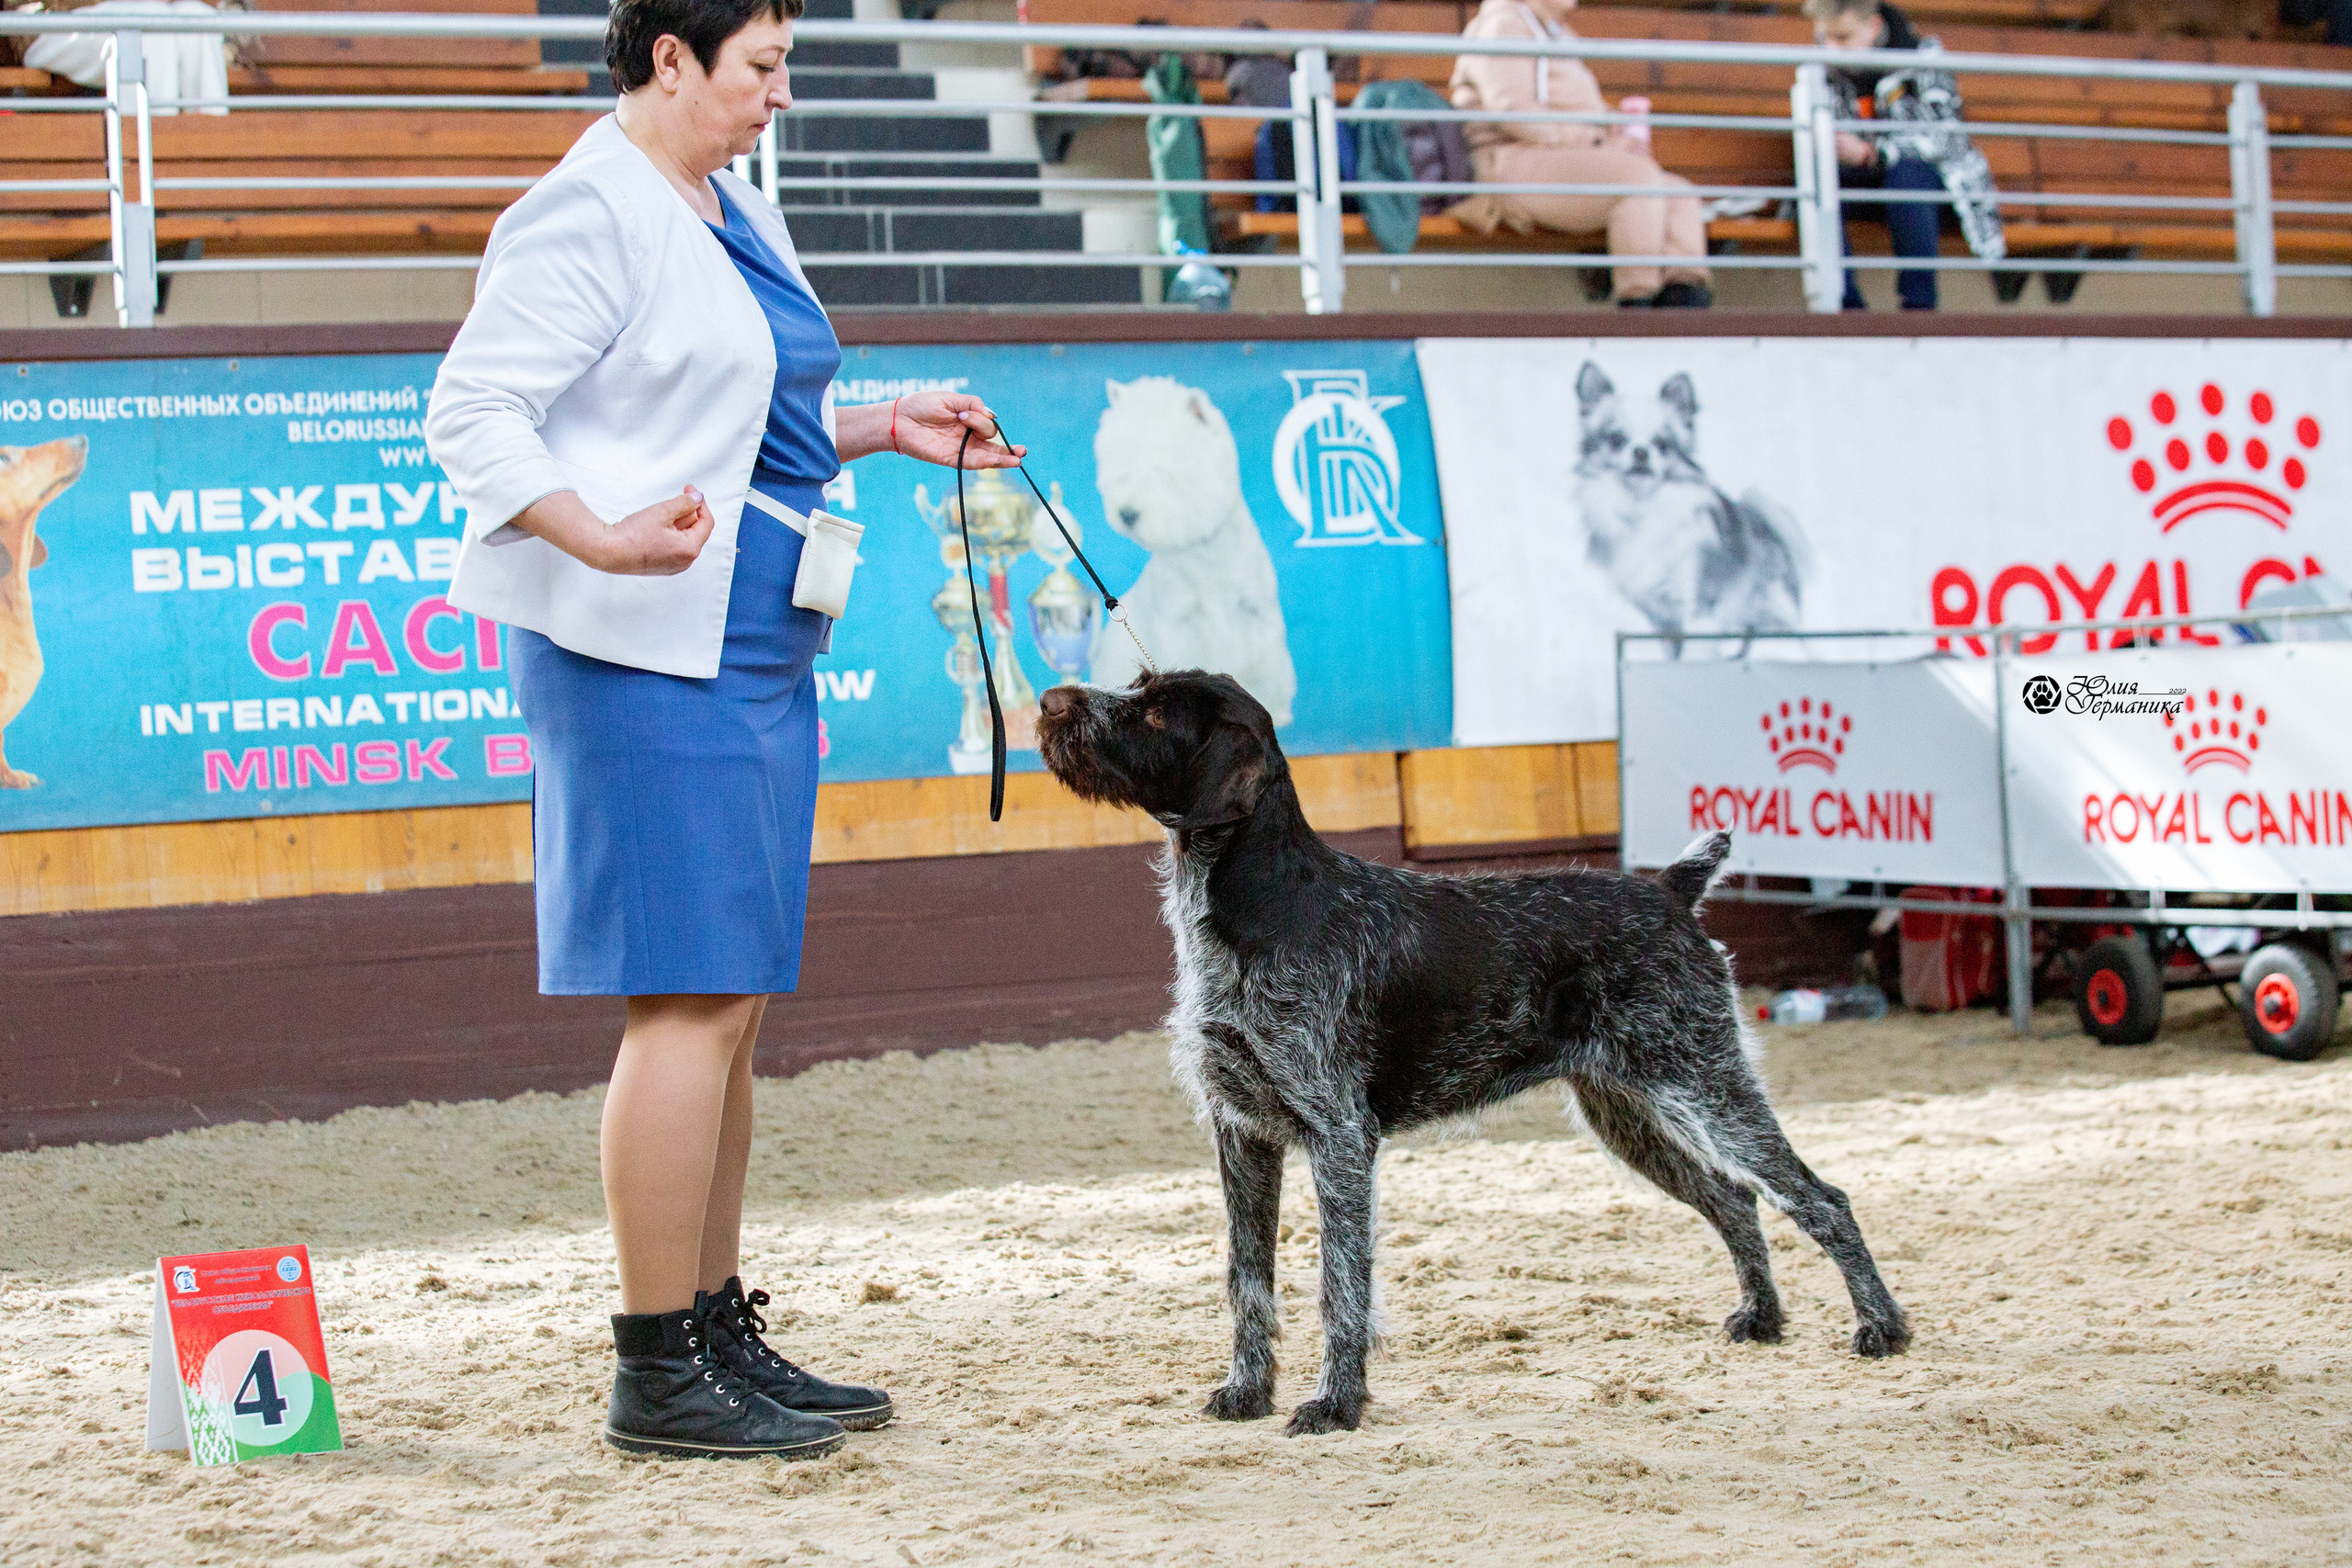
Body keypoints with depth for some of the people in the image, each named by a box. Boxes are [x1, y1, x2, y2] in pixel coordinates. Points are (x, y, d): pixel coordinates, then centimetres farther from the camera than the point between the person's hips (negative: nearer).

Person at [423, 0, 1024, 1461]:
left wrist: (886, 427, 17)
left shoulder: (736, 212, 19)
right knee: (692, 998, -11)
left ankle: (721, 1332, 19)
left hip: (754, 648, 10)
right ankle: (659, 1371, -5)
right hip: (647, 648, -10)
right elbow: (472, 413, -17)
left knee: (732, 1004, 11)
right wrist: (599, 540, -31)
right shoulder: (586, 217, -11)